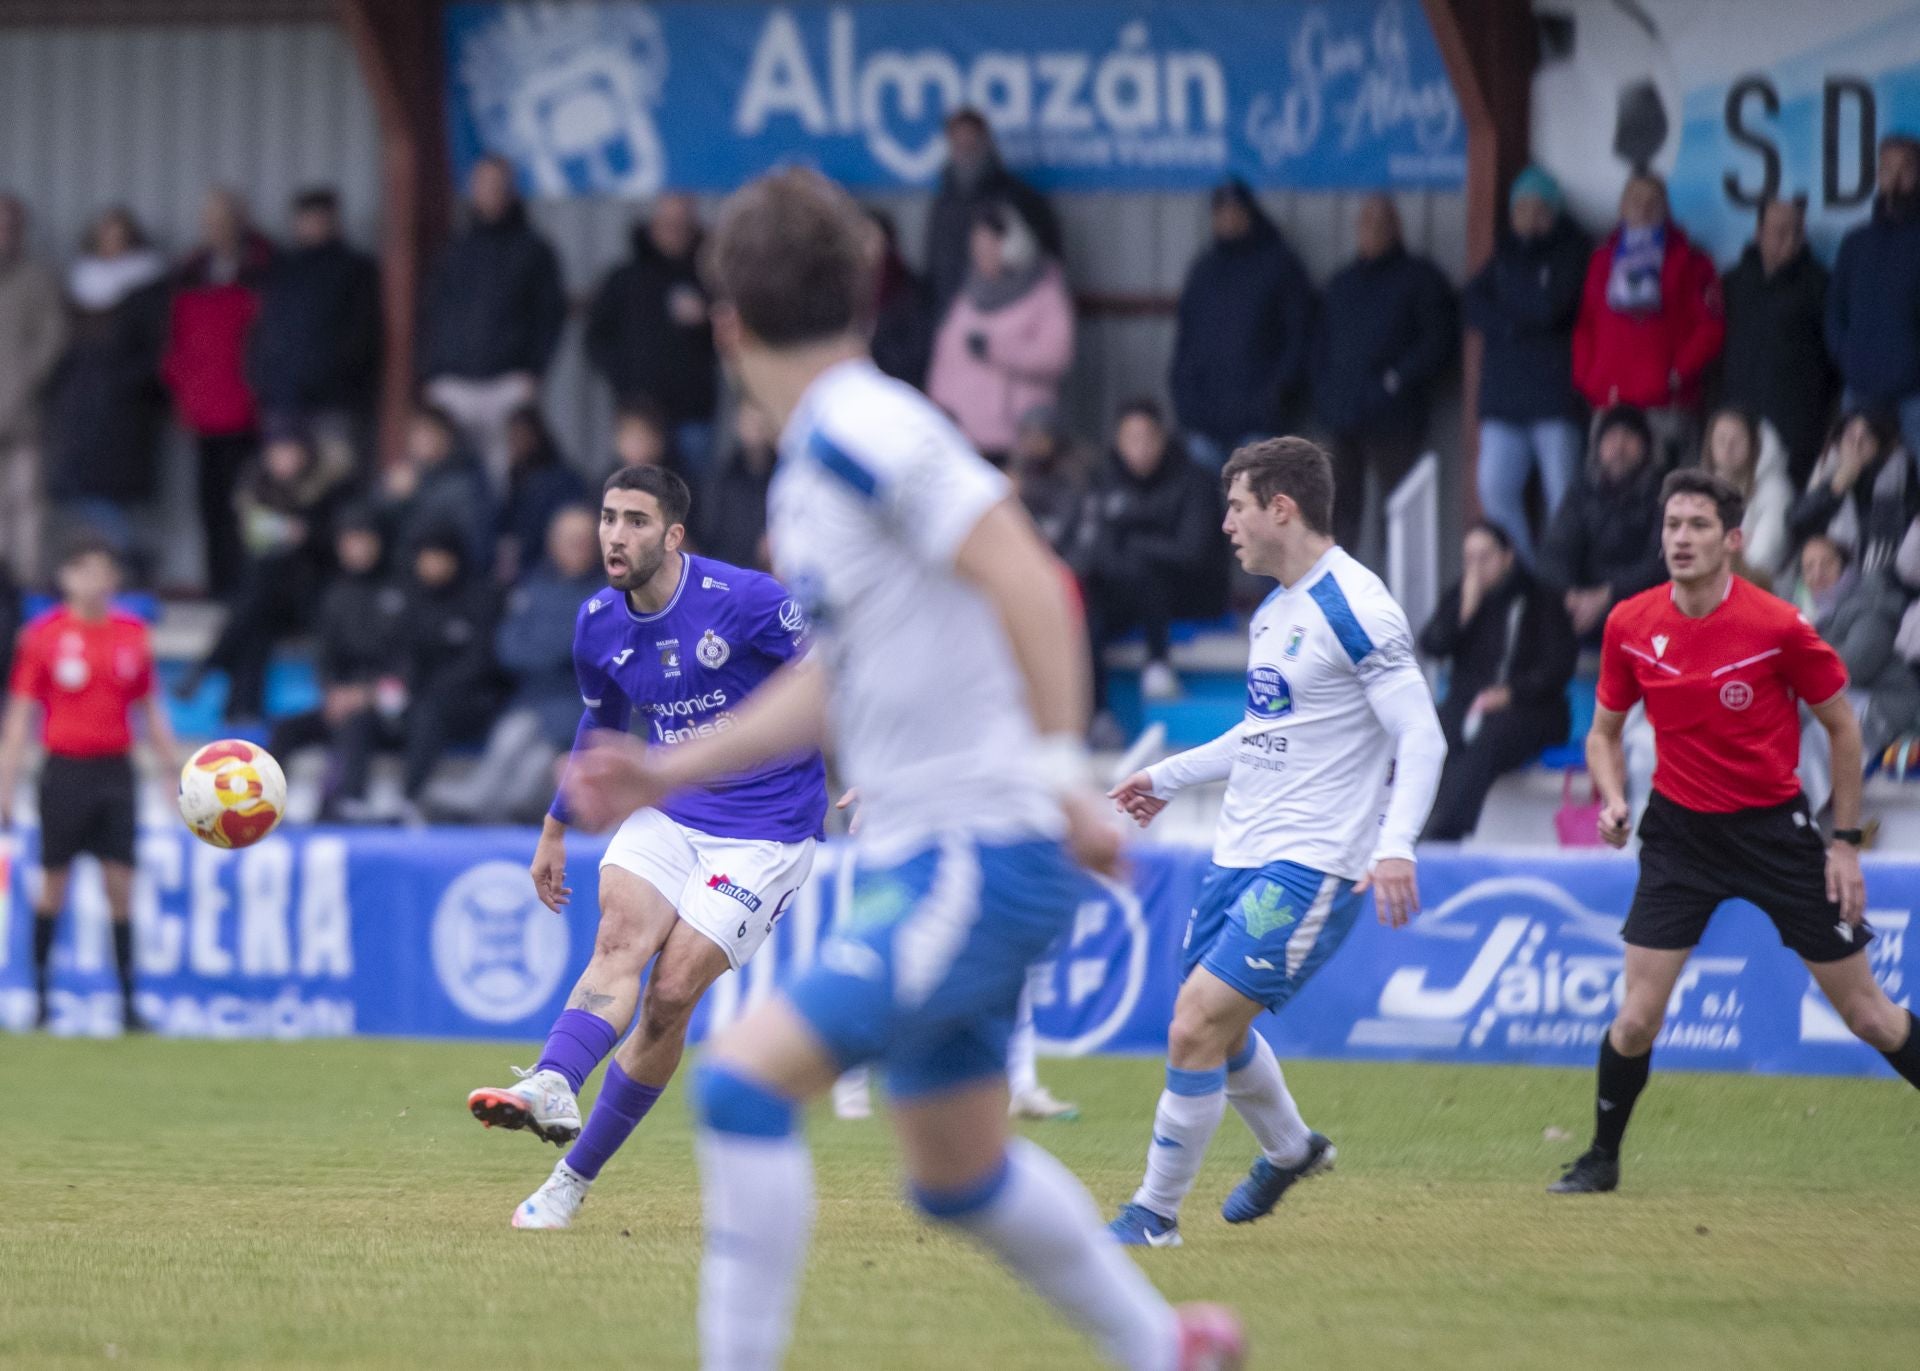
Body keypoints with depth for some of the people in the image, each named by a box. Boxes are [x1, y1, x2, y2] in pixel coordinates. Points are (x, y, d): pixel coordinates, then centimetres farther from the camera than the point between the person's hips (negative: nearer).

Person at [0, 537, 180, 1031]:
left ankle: (128, 999, 0)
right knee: (54, 883, 2)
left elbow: (150, 710, 14)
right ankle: (41, 990, 14)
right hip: (65, 767, -2)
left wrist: (174, 767, 10)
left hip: (115, 769, 2)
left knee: (120, 884, -1)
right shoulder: (42, 634, -2)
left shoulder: (132, 634, 6)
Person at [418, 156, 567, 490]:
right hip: (455, 384, 3)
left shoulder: (534, 252, 8)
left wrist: (532, 373, -7)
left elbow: (549, 315, 3)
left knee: (505, 472, -12)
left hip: (508, 383, -3)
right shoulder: (455, 252, 17)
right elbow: (432, 317, 18)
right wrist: (432, 375, 8)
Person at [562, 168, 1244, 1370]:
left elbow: (1029, 582, -20)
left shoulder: (865, 432, -15)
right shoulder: (810, 465, 14)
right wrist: (672, 771, 23)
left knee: (745, 1081, -19)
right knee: (957, 1175, 19)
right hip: (921, 860, 10)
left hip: (986, 855, -10)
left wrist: (1061, 770, -24)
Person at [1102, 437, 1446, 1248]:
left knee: (1197, 1025, -14)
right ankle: (1289, 1150, 43)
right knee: (1213, 1028, 17)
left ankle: (1155, 1213, -3)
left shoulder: (1355, 609, -15)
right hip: (1242, 849, 9)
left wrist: (1395, 845, -31)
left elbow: (1422, 739, -18)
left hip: (1311, 867, -9)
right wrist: (1170, 777, 35)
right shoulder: (1276, 608, 14)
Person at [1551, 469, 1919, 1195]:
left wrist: (1846, 841, -4)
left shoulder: (1778, 627, -16)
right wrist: (1612, 799, -11)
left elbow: (1842, 727, -3)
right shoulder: (1631, 625, -6)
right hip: (1680, 830, 2)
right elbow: (1604, 731, 9)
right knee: (1637, 1017, -5)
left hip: (1776, 828, -2)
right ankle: (1602, 1158, 16)